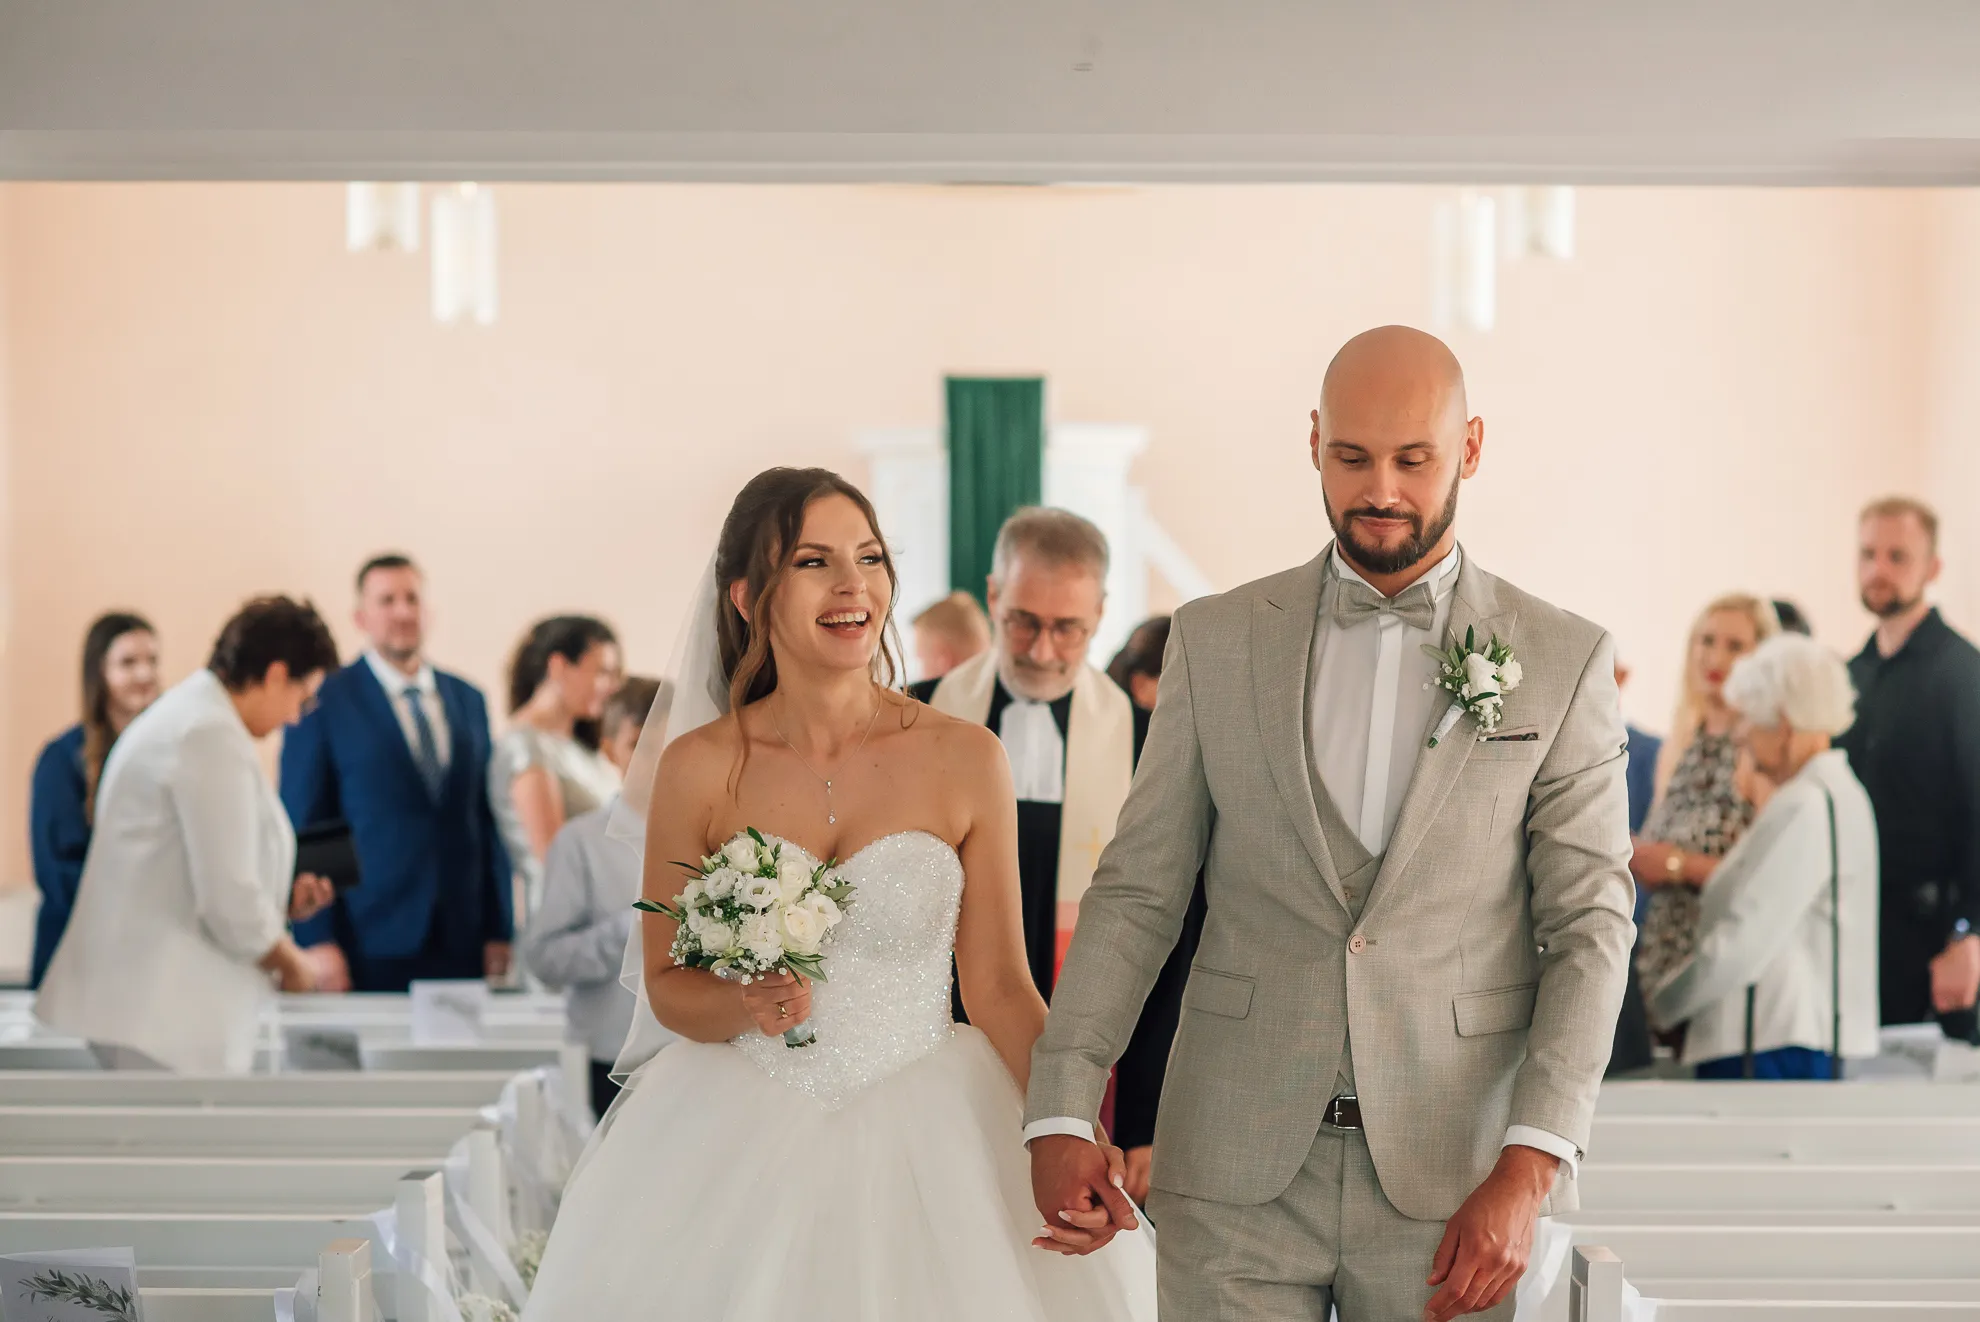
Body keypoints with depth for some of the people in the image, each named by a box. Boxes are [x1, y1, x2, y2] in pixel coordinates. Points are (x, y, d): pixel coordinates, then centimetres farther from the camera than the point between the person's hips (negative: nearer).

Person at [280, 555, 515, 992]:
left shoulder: (468, 701, 15)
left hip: (462, 947, 4)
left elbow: (488, 820, 15)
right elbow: (301, 825, -2)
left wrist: (500, 931, 9)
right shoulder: (324, 703, 0)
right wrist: (317, 940, -9)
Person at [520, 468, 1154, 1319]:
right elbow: (666, 986, 5)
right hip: (740, 1146, 0)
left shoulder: (965, 760, -3)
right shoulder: (698, 769, -2)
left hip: (922, 1144, 0)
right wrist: (743, 1004, -17)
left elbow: (999, 986, -1)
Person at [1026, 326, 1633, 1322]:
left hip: (1455, 1176, -1)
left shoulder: (1564, 663, 3)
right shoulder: (1216, 641, 7)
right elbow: (1138, 891, 5)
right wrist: (1061, 1113, -7)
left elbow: (1589, 928, -1)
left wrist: (1528, 1172, -12)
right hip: (1236, 1173, 1)